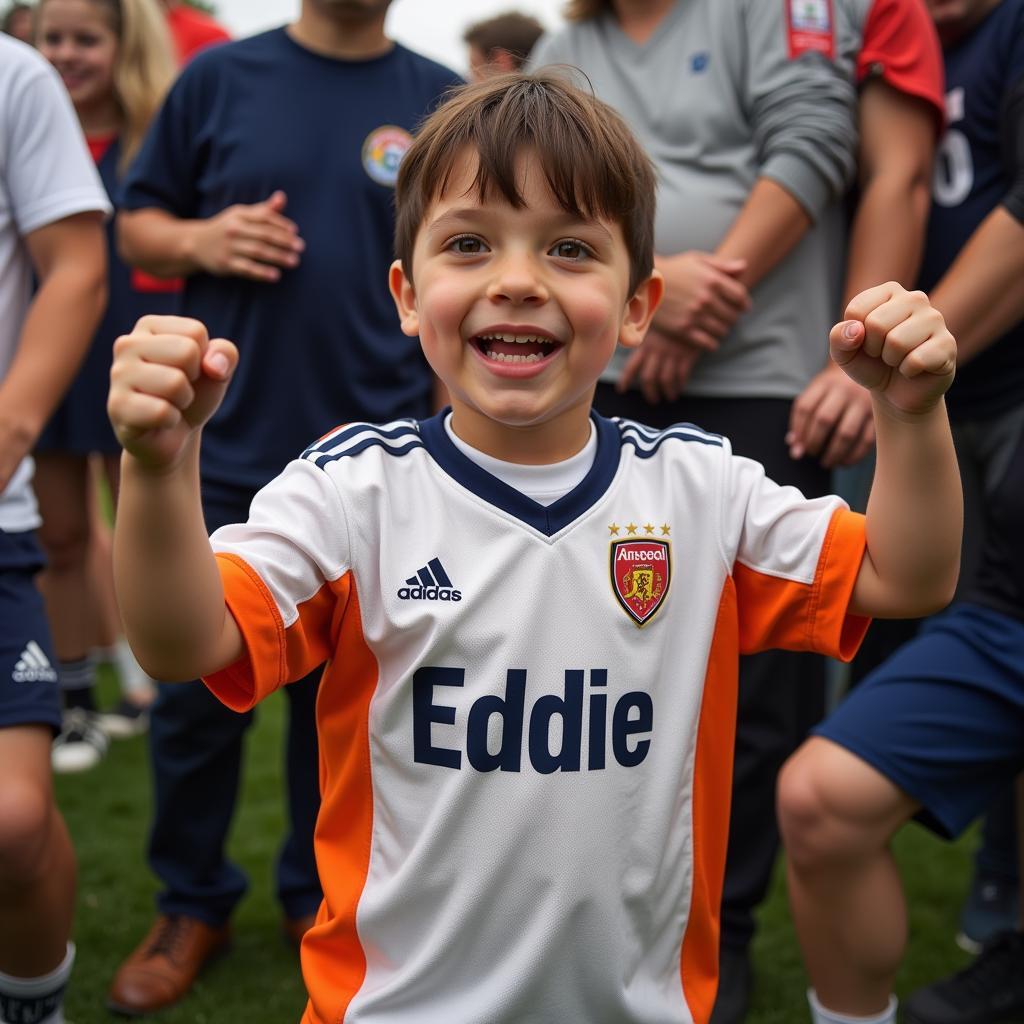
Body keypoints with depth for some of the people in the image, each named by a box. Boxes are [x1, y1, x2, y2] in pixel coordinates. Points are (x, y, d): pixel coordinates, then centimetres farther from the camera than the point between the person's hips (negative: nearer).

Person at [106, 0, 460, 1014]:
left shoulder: (440, 99, 3)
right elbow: (135, 224, 8)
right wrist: (199, 239, -13)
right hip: (222, 449, 1)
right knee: (193, 692, 8)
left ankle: (320, 896, 32)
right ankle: (191, 904, 29)